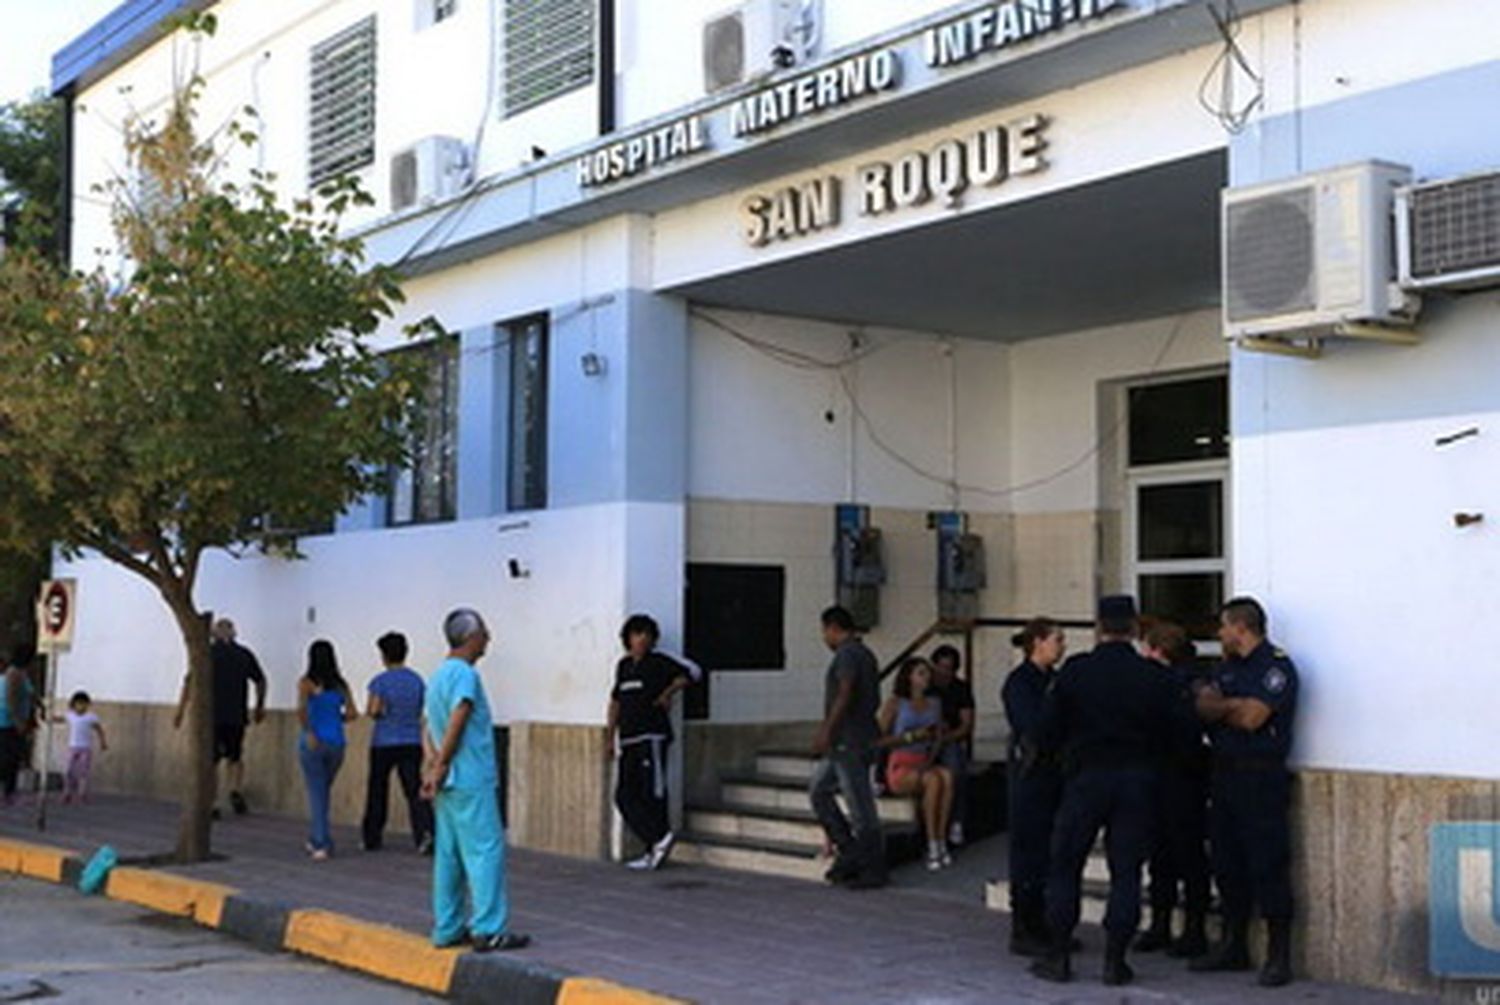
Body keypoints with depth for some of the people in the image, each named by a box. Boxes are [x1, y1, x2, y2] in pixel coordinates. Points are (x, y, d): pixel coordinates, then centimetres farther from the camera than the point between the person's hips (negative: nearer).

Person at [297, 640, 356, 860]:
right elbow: (352, 714, 1)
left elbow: (301, 708, -21)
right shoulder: (340, 684, 5)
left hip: (314, 742, -3)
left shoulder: (307, 683, -5)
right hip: (336, 742, 3)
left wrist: (308, 732, -12)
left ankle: (322, 844, -2)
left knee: (316, 793, 3)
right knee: (324, 791, 19)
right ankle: (315, 839, 27)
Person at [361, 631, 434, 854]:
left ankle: (372, 837, 23)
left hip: (384, 743, -3)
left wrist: (369, 711, 4)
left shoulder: (381, 681, -9)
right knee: (414, 790, -2)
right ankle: (425, 831, -23)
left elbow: (373, 710, -17)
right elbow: (422, 709, 9)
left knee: (377, 791, 12)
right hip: (412, 743, 3)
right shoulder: (417, 679, 5)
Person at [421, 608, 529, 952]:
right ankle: (489, 929, -8)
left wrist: (432, 762, 8)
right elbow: (456, 724, -18)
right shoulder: (464, 674, -12)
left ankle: (447, 929, 14)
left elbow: (427, 725, 17)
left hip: (449, 783, 10)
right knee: (486, 850, -7)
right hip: (471, 781, -9)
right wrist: (440, 767, -13)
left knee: (448, 855, 10)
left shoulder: (439, 675, 18)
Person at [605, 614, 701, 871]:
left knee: (652, 792, -10)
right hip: (629, 739, 7)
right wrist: (611, 735, 22)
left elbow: (692, 672, -4)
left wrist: (668, 693, -5)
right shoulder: (623, 666, 16)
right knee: (624, 795, 1)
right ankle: (659, 841, 5)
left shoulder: (659, 662, -1)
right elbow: (616, 701, 24)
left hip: (652, 736, -7)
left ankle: (657, 845, -4)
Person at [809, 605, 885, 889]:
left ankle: (874, 871, 0)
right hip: (844, 743, 11)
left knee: (861, 807, -5)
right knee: (818, 790, 15)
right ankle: (849, 850, 11)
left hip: (848, 741, -11)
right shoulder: (864, 653, 18)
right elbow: (874, 700, 23)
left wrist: (826, 730, -26)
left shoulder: (848, 654, -12)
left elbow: (845, 694, -24)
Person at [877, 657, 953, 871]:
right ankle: (932, 847, -31)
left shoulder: (934, 704, 13)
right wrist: (912, 736, -13)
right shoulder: (894, 703, -2)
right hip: (899, 769, -4)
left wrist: (929, 761, -6)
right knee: (934, 780, -34)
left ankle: (942, 841, -31)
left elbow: (938, 739, 13)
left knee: (947, 777, -31)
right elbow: (878, 740, -5)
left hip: (924, 767, 4)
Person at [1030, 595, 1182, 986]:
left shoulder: (1075, 671, -7)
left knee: (1065, 866, 9)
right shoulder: (1156, 677, -4)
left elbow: (1049, 728, -4)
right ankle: (1115, 959, 7)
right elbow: (1166, 733, 1)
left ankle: (1057, 956, 10)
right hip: (1137, 781, 1)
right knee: (1126, 870, 7)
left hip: (1086, 776, -1)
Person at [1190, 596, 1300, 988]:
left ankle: (1278, 955, 0)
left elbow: (1251, 717, -17)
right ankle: (1233, 946, 22)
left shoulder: (1276, 666, -9)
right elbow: (1203, 707, 7)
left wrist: (1221, 706, 0)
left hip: (1261, 777, -8)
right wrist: (1235, 707, -11)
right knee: (1228, 865, 12)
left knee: (1268, 867, -6)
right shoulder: (1228, 666, 17)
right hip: (1226, 774, 8)